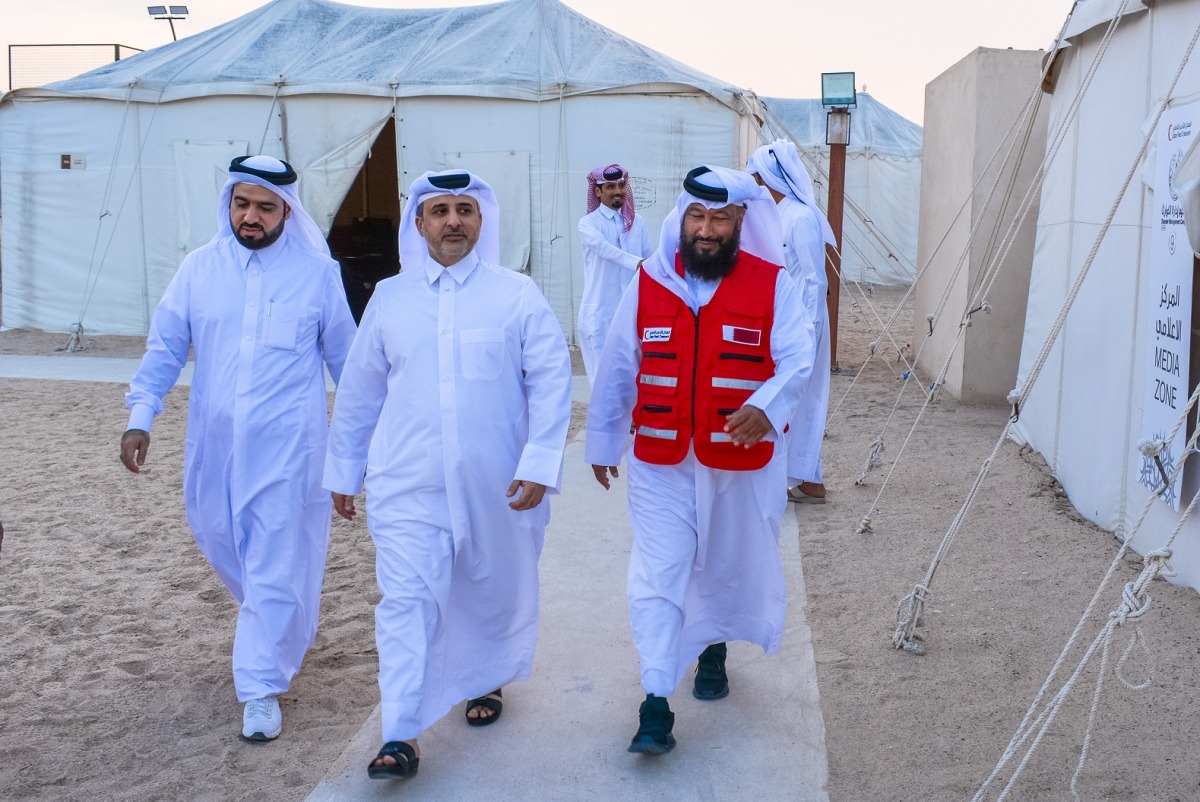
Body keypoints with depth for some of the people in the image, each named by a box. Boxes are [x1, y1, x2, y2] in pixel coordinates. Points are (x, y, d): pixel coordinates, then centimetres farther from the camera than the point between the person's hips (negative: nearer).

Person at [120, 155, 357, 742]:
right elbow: (165, 346, 6)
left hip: (287, 446, -4)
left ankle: (261, 688, 8)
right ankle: (278, 629, 44)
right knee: (218, 539, 17)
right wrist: (141, 415, -3)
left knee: (276, 564, -3)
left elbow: (344, 356, 5)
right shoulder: (199, 268, 2)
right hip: (215, 441, 4)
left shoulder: (317, 272, -4)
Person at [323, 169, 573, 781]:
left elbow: (551, 382, -6)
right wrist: (343, 472, 13)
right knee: (406, 601, -7)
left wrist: (540, 466, -15)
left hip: (497, 488, 0)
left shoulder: (517, 295, -3)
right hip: (408, 485, 1)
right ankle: (400, 737, 0)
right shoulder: (389, 298, 5)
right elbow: (359, 392, 11)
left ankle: (485, 681, 43)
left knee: (491, 594, 16)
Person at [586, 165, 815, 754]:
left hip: (740, 463, 0)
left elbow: (797, 361, -14)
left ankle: (713, 649, 46)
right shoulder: (648, 284, -1)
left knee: (729, 566, 18)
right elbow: (617, 370, 5)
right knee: (656, 575, -5)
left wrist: (765, 407, -34)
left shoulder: (771, 285, -6)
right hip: (660, 463, 0)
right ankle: (656, 704, -1)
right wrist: (602, 440, 10)